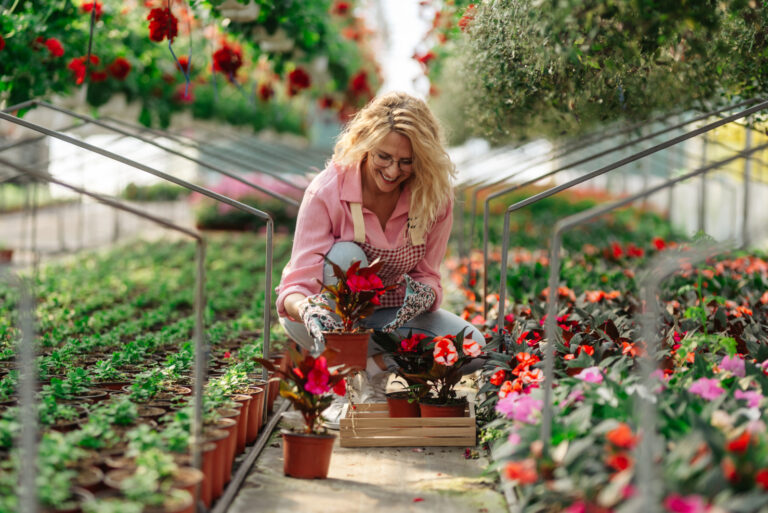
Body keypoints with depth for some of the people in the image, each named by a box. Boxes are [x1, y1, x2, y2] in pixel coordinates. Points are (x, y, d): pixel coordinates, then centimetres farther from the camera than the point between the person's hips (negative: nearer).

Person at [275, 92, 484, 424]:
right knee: (345, 256, -36)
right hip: (327, 319, -2)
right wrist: (307, 309, -53)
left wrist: (424, 294, -35)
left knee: (473, 348, -23)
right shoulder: (327, 191, -24)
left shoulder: (435, 198, -15)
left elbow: (428, 276, -9)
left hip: (388, 315, 3)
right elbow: (297, 283, -28)